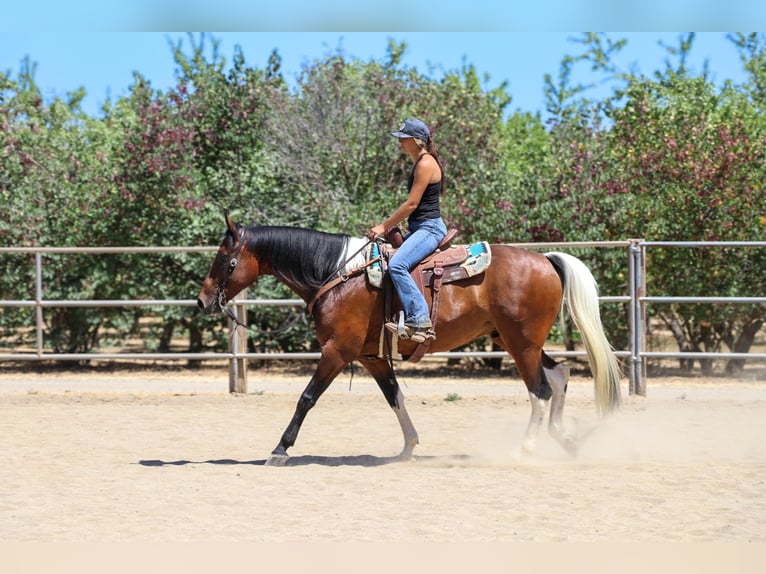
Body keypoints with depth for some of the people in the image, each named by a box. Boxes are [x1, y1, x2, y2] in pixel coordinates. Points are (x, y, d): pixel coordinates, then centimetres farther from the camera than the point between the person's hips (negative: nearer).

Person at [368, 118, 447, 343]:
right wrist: (389, 226, 16)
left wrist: (384, 226, -10)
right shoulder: (420, 163, 18)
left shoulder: (426, 164, -14)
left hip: (429, 228, -11)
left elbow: (412, 204, -16)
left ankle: (419, 321, -33)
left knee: (397, 265, -29)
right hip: (419, 228, 11)